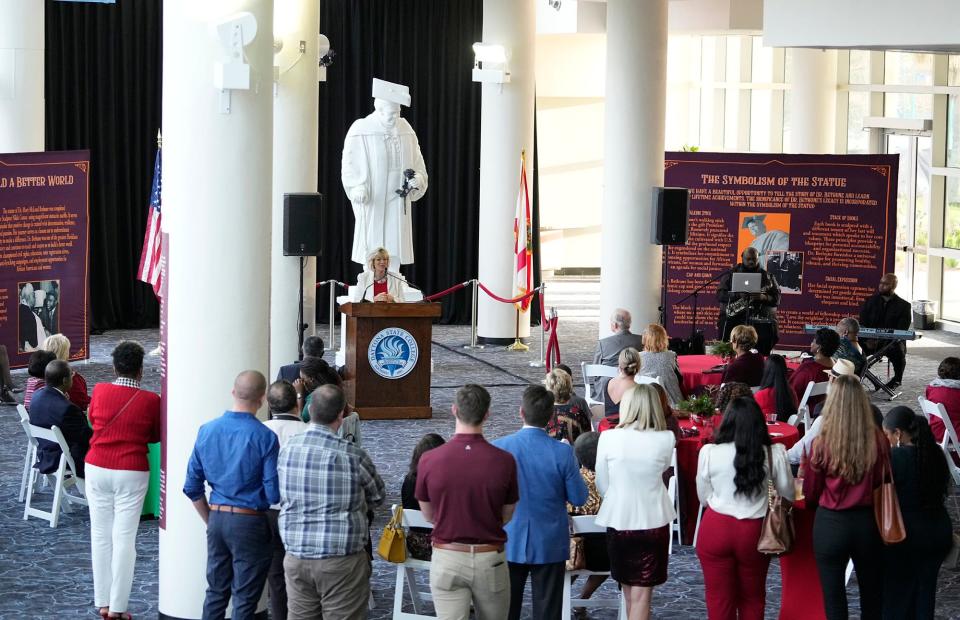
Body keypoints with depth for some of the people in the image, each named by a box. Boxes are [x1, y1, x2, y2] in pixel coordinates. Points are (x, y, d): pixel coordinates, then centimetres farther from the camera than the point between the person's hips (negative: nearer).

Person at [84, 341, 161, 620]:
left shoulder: (99, 391, -4)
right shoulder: (150, 400, -11)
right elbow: (155, 437, 4)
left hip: (97, 469, 3)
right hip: (131, 473, -3)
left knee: (100, 535, 11)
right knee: (125, 538, 1)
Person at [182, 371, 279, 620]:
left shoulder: (207, 431, 1)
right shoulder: (265, 437, -14)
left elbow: (192, 487, 7)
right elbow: (274, 494, -14)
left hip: (217, 518, 5)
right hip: (249, 522, -5)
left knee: (216, 592, 15)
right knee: (244, 600, 3)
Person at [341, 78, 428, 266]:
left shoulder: (405, 129, 9)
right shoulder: (361, 131, -6)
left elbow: (417, 162, 14)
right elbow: (351, 166, -9)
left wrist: (417, 179, -7)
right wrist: (358, 188, -25)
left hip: (398, 206, 4)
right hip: (372, 203, -4)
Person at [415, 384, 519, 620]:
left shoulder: (429, 460, -10)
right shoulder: (504, 461, -11)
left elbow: (428, 515, 5)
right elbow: (506, 516, 3)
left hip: (446, 558, -1)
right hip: (490, 558, 1)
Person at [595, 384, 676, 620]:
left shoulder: (608, 438, -12)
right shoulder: (666, 440, -11)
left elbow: (602, 485, -3)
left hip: (619, 521, 1)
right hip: (654, 522, -1)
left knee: (628, 590, 18)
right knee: (642, 594, 4)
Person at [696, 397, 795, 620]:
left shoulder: (709, 453, -11)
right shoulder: (773, 454, -9)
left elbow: (704, 498, 0)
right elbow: (788, 494, 3)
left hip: (716, 529, -1)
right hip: (754, 531, 1)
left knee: (719, 599, 11)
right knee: (752, 598, 19)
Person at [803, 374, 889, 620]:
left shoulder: (822, 443, -15)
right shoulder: (878, 441, -12)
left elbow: (810, 493, -3)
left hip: (831, 524, -2)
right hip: (868, 523, 2)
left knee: (834, 600, 9)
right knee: (872, 599, 17)